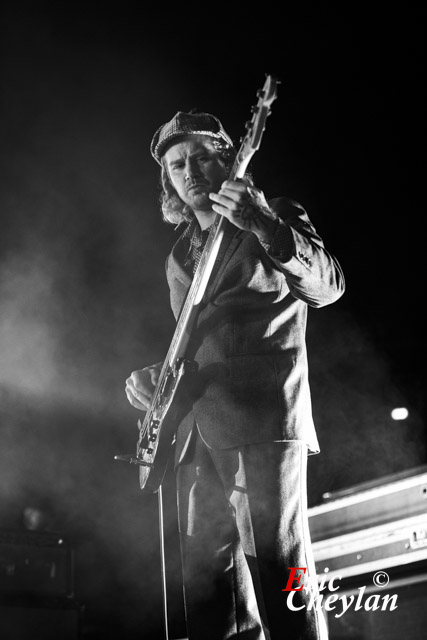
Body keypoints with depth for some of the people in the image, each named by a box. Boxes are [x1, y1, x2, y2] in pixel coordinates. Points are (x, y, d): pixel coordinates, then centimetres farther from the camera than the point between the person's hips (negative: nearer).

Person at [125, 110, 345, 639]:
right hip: (198, 428, 7)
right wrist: (157, 377, 9)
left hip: (262, 417, -6)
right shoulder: (180, 255, 24)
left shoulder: (275, 218, 6)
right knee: (207, 580, 6)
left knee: (278, 571, -13)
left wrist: (266, 228, -27)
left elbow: (327, 287, -11)